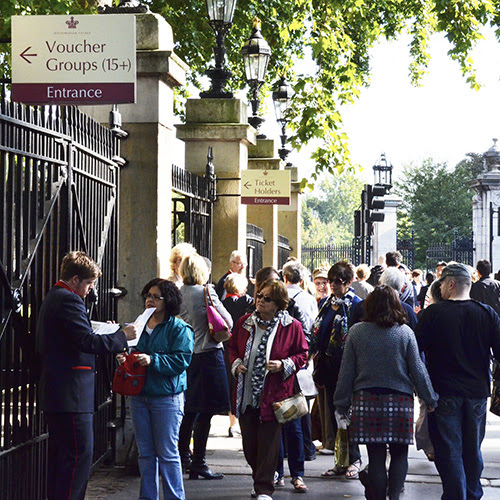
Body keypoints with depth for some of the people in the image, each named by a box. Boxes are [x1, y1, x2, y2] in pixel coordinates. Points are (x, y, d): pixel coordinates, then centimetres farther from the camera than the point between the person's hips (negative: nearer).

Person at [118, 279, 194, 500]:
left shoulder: (179, 329, -5)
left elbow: (181, 360, -15)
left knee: (167, 453, -3)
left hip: (167, 397, -6)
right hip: (139, 395, 6)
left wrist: (152, 360, -23)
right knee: (145, 452, 12)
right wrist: (123, 359, -3)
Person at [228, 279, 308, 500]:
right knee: (249, 442, 10)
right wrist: (236, 364, 0)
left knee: (268, 443, -2)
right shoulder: (244, 322, 6)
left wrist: (284, 365, -14)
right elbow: (233, 347, 19)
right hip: (246, 395, 4)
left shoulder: (291, 327, -5)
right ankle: (260, 481, 32)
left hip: (273, 394, -4)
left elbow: (302, 354, 2)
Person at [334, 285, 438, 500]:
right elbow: (418, 370, 0)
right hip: (399, 400, -1)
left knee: (376, 457, 6)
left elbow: (346, 371, 2)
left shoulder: (356, 332, 0)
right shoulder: (405, 332, -3)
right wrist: (430, 399, 11)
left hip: (366, 401, 1)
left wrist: (341, 404, 9)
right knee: (399, 453, 10)